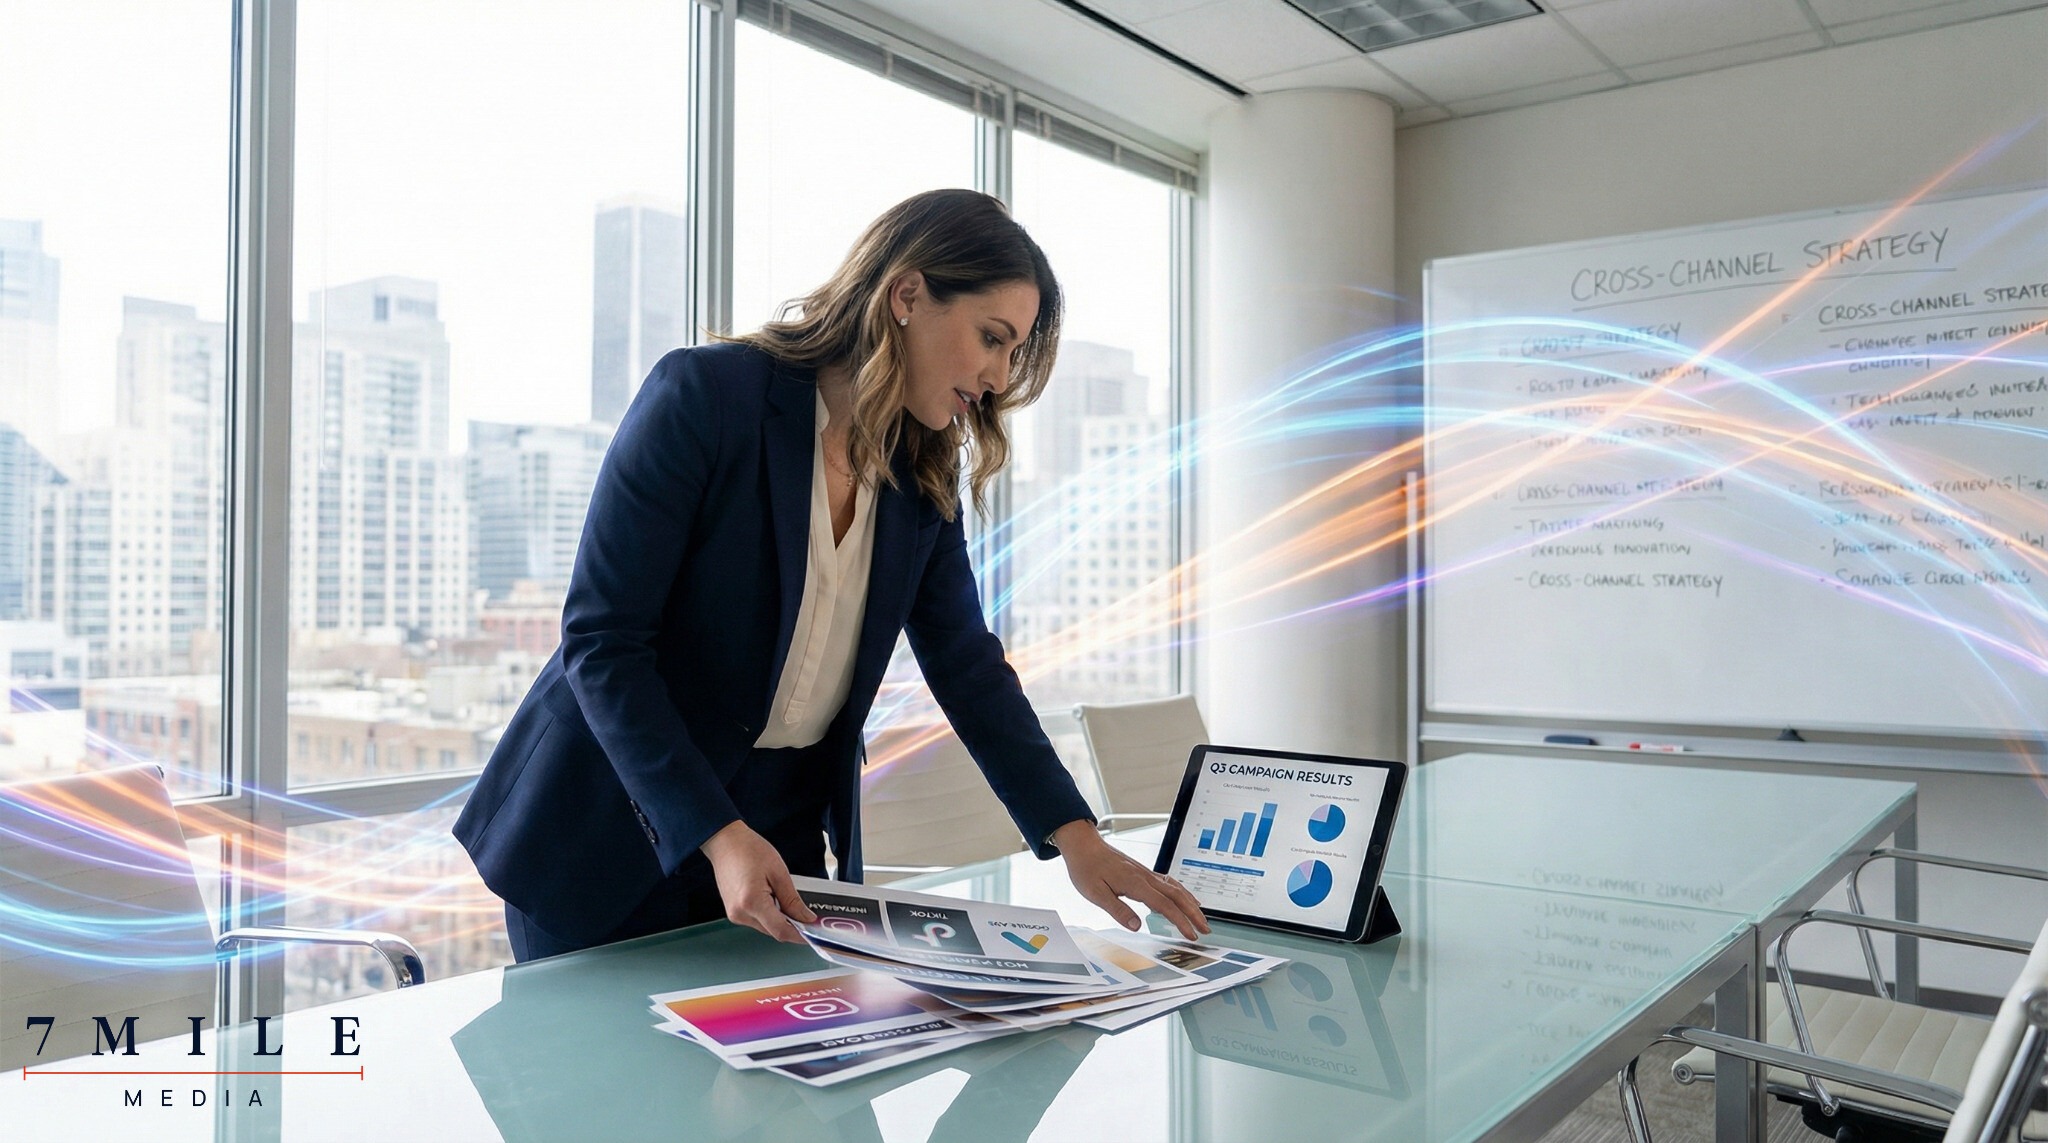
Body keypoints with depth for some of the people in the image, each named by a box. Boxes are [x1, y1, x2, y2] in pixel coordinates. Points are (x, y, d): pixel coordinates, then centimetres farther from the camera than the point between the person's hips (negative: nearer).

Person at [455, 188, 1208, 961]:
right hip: (610, 835, -5)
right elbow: (602, 641, -19)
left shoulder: (924, 474, 2)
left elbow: (966, 662, 1)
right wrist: (716, 836, -27)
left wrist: (1073, 836, -9)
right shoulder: (706, 395, -18)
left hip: (783, 833, 5)